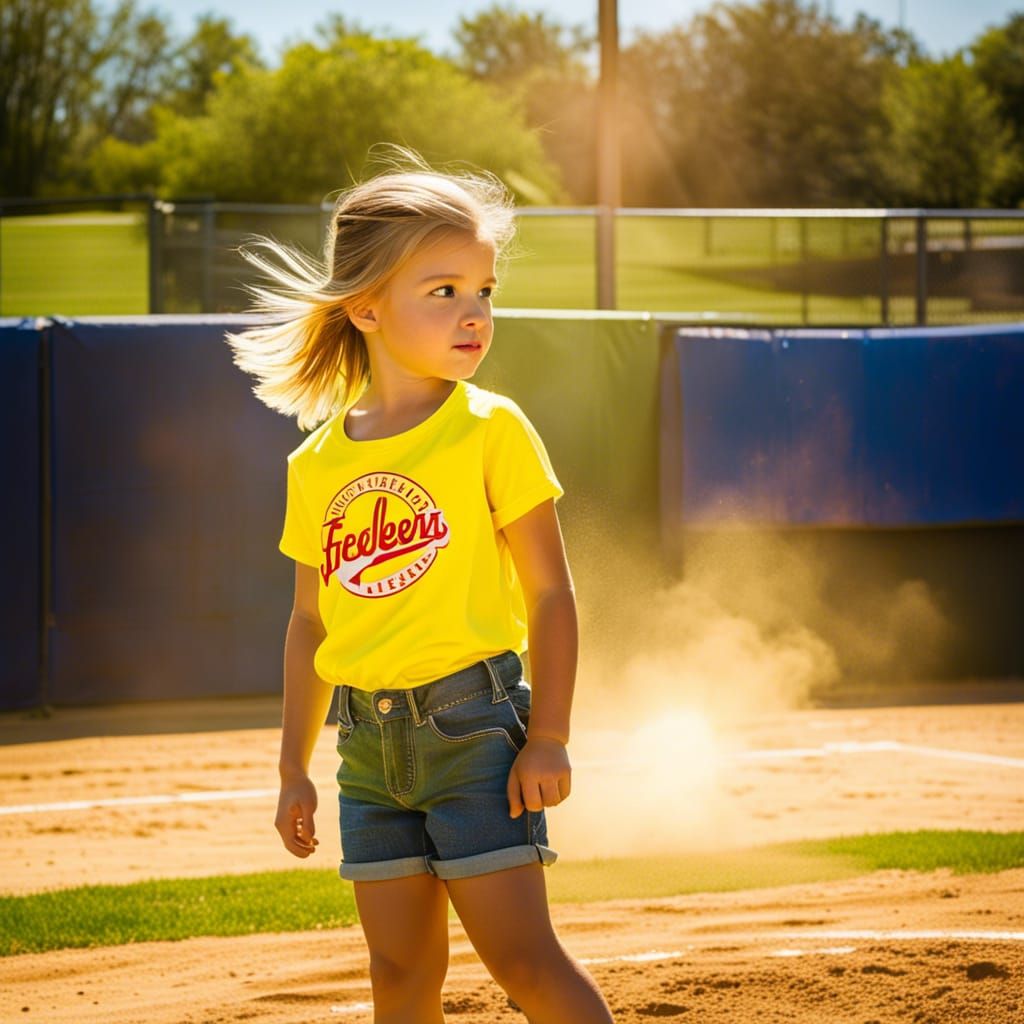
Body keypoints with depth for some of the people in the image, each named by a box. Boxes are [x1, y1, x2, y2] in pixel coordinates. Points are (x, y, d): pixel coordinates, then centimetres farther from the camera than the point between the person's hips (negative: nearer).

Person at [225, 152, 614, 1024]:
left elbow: (549, 593, -5)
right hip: (370, 742, 5)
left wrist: (549, 738, -12)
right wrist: (294, 767, 15)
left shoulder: (491, 431, -5)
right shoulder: (317, 465, 7)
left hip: (472, 721, -4)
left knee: (521, 953, -8)